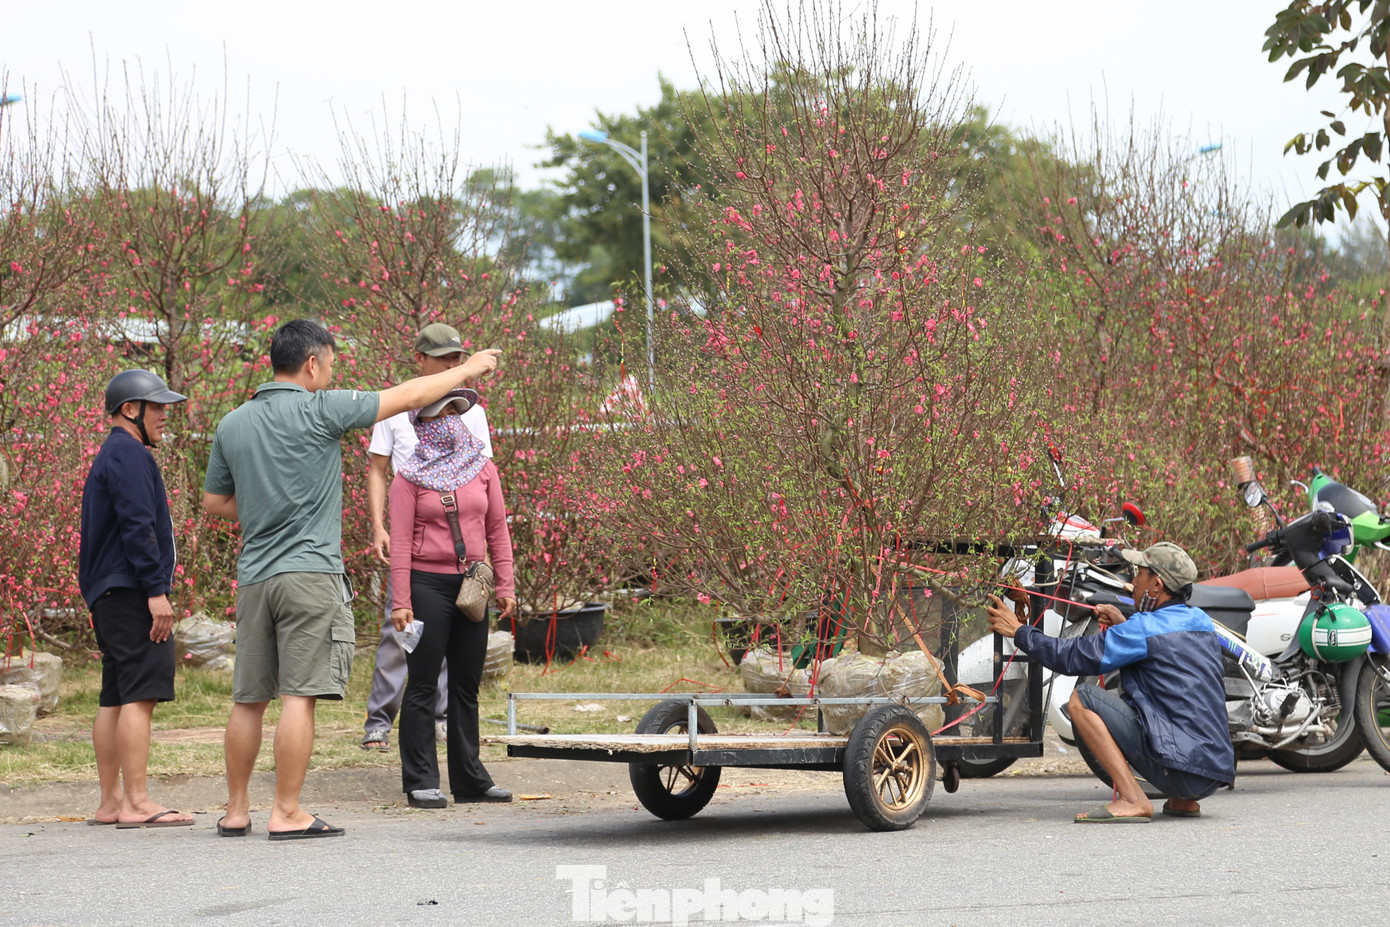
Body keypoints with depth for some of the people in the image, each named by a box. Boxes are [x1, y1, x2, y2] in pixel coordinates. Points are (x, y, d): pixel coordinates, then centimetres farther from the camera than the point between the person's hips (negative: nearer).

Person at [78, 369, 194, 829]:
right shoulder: (130, 455, -10)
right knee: (141, 693, -13)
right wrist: (156, 590, -21)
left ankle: (110, 802, 13)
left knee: (115, 697, 11)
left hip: (108, 596, 11)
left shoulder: (109, 457, 23)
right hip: (131, 592, -11)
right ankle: (136, 803, -17)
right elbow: (137, 527, -19)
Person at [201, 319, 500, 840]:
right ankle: (286, 814, -7)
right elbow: (407, 396, 0)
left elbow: (214, 501, 19)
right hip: (309, 572, -6)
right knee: (299, 695, -5)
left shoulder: (232, 424, 10)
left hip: (254, 577, 6)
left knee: (248, 699, 11)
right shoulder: (318, 410, -7)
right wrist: (467, 370, 12)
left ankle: (235, 811, 15)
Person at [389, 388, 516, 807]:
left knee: (467, 684, 10)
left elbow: (498, 530, 12)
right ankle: (420, 781, 2)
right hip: (427, 584, -4)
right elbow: (400, 541, -6)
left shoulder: (483, 469, 9)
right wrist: (400, 601, -12)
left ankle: (470, 779, 16)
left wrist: (505, 586, 7)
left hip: (471, 584, 4)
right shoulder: (410, 477, -3)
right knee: (423, 684, -2)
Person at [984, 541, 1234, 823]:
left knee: (1082, 700, -7)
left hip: (1181, 772, -9)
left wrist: (1018, 631, 7)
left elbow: (1072, 658, -6)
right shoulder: (1201, 622, 13)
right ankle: (1182, 802, 18)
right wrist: (1124, 625, 24)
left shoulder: (1146, 629, -11)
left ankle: (1133, 800, -14)